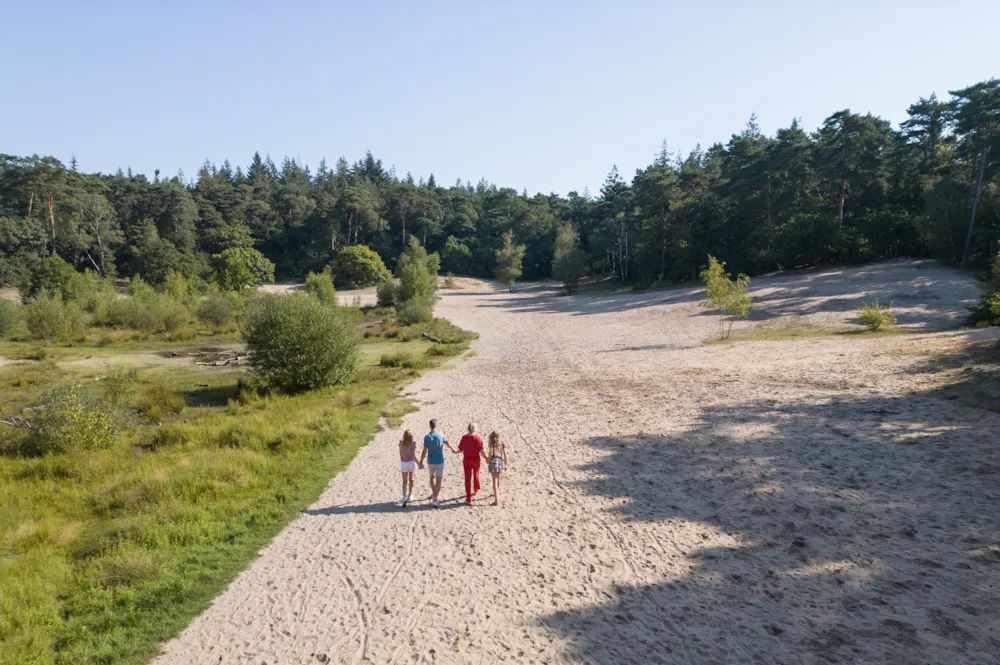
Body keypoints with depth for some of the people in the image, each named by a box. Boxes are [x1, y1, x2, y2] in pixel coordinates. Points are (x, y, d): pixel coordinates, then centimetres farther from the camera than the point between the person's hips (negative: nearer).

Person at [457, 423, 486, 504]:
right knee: (476, 475, 26)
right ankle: (476, 490, 50)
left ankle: (468, 499, 2)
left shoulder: (464, 438, -10)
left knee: (468, 479, 4)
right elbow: (481, 451, -16)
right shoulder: (478, 438, -16)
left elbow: (460, 449, -2)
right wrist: (486, 458, 0)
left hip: (466, 460, 0)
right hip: (476, 460, 0)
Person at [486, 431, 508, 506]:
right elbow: (505, 455, 6)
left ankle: (497, 501, -15)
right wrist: (505, 465, 13)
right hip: (501, 462, 6)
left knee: (495, 481, -8)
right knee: (498, 478, 30)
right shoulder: (502, 443, 7)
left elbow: (490, 454, -14)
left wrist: (487, 460, 5)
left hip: (494, 462, -6)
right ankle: (497, 493, 52)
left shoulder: (492, 444, -6)